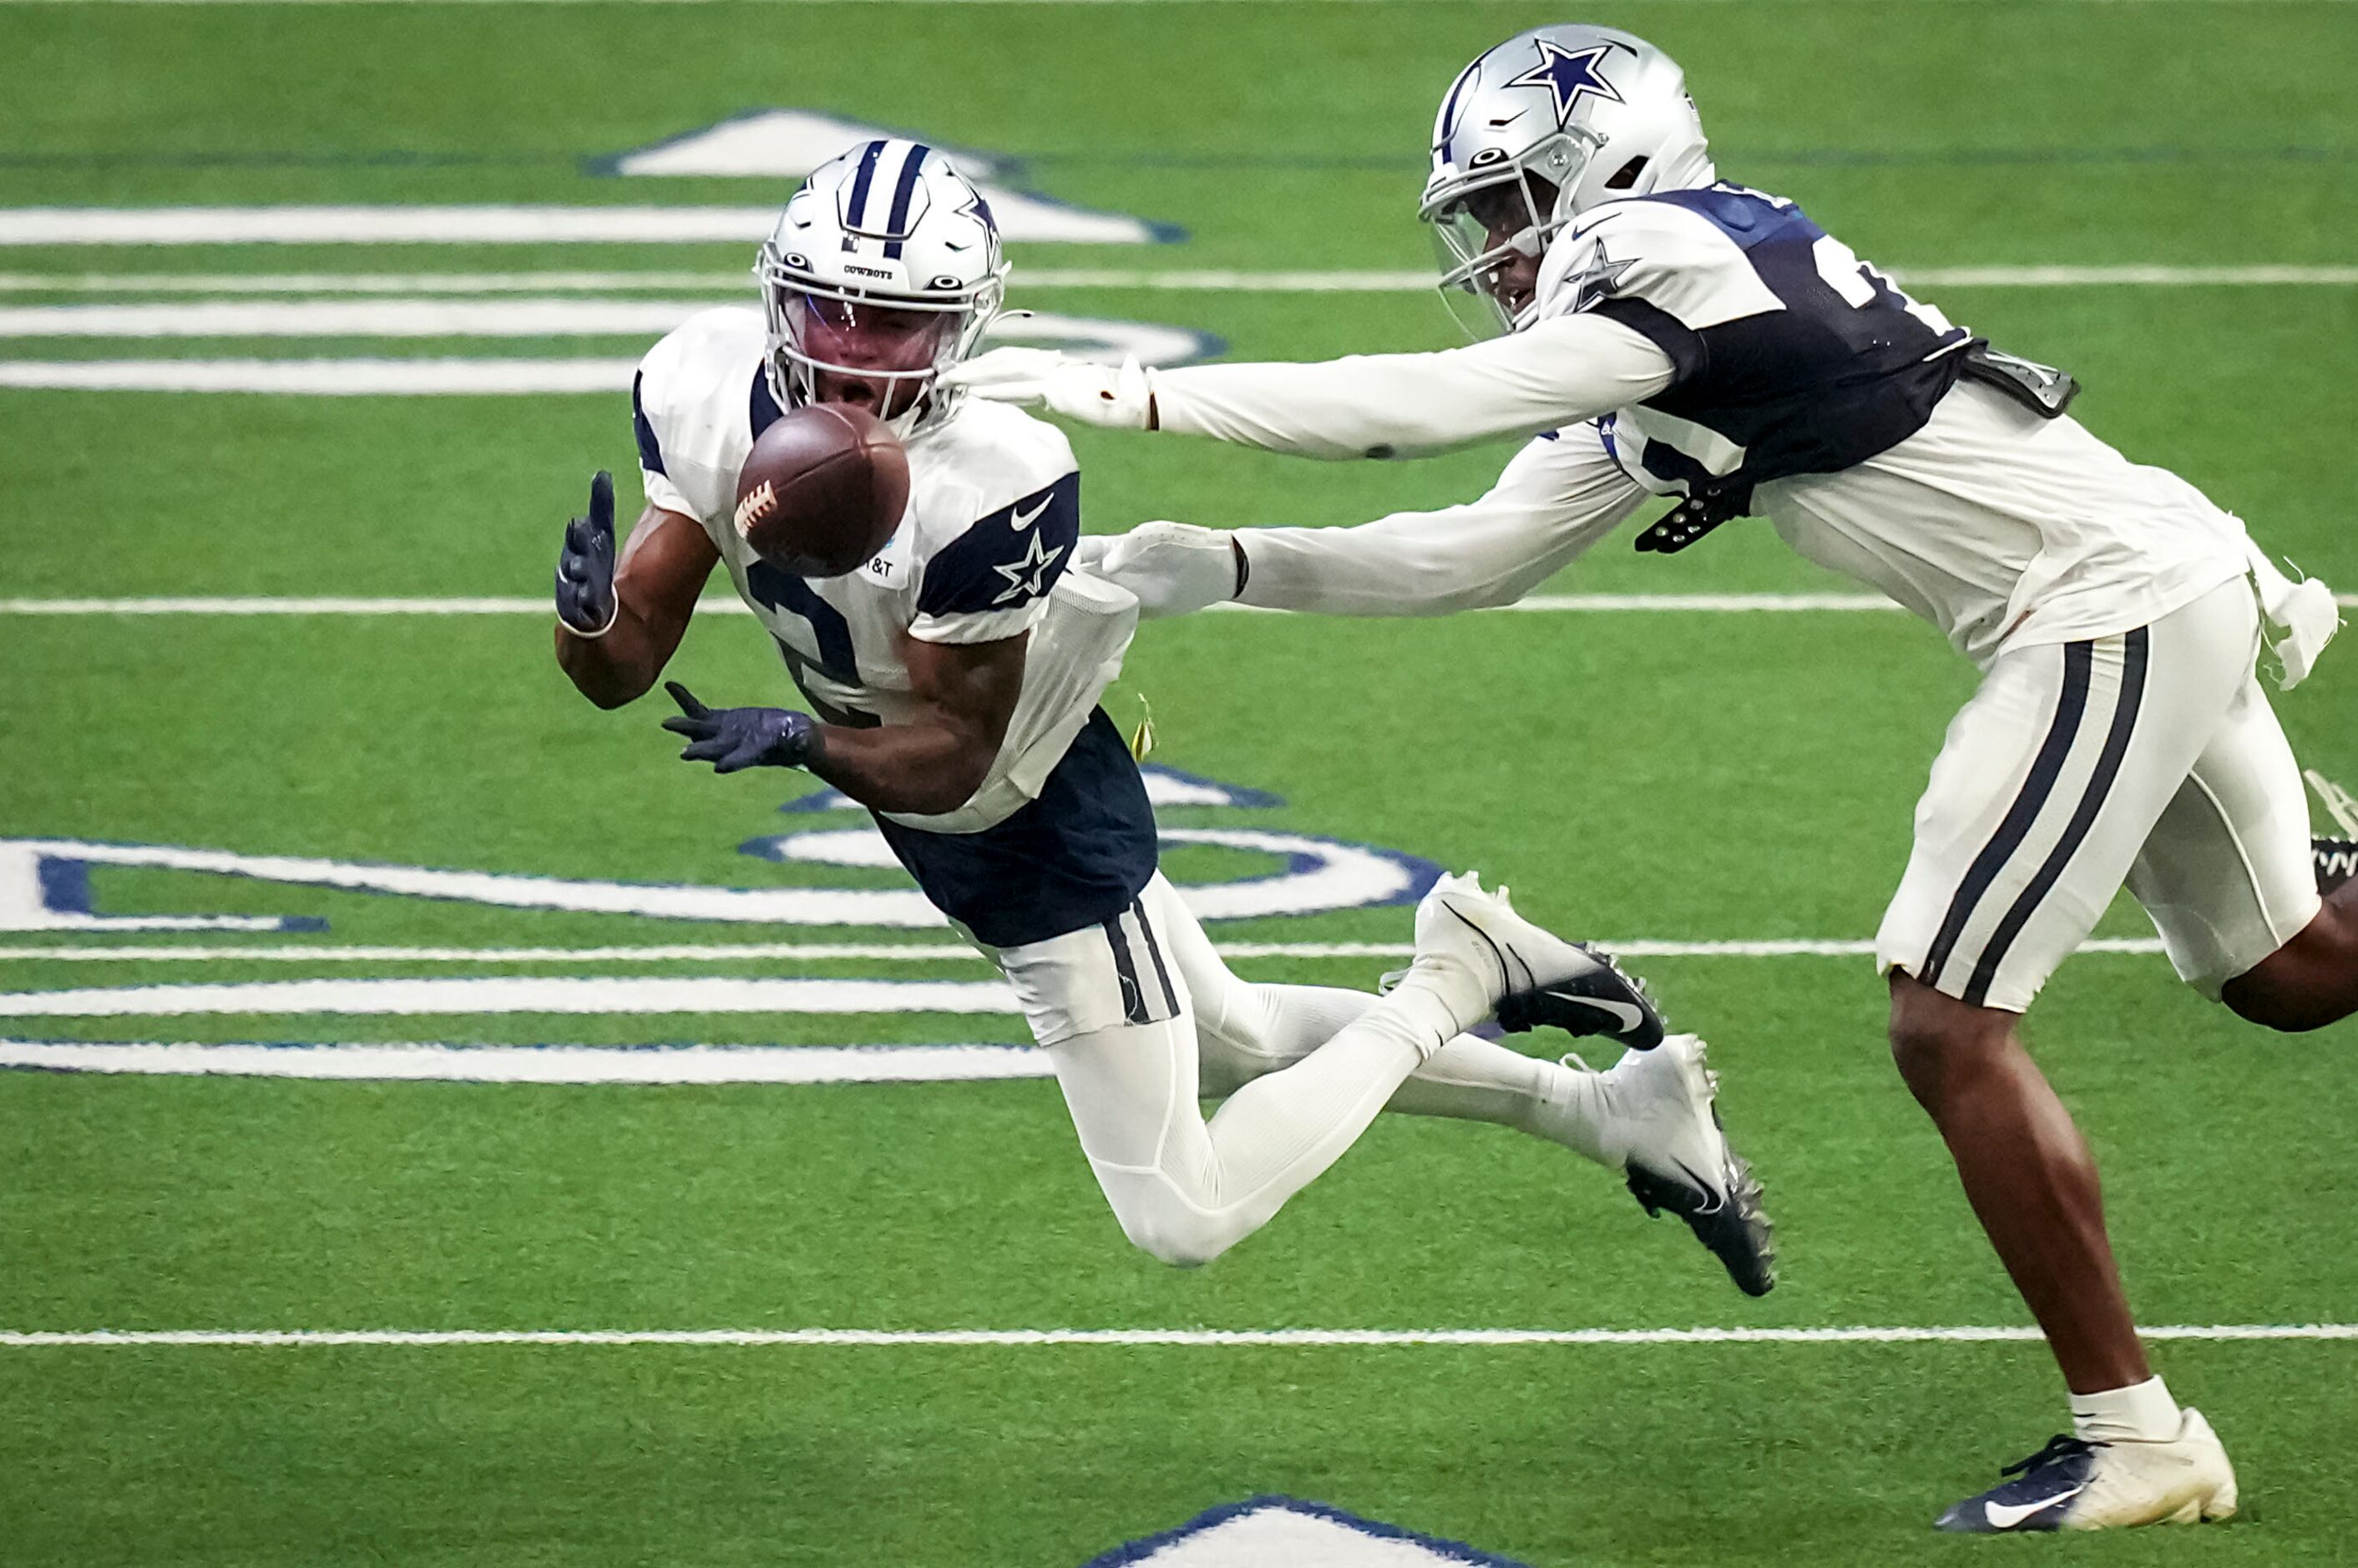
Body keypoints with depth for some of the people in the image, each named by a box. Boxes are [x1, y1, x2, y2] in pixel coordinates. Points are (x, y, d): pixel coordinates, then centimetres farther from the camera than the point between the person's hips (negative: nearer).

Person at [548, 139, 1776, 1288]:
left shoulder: (993, 480, -36)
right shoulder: (704, 389, -18)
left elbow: (954, 759, -26)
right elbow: (622, 664, -16)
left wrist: (800, 742, -41)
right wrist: (588, 616, -38)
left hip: (1044, 834, -7)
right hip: (933, 837, 7)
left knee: (1184, 1220, 0)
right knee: (1239, 1044, 26)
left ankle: (1450, 986, 14)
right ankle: (1605, 1110, 40)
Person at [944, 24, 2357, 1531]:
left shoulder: (1677, 267, -17)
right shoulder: (1649, 350, 13)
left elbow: (1418, 406, -21)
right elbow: (1474, 557, 15)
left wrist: (1131, 393, -18)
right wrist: (1221, 568, 6)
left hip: (2113, 610, -10)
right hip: (2178, 595, 10)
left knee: (1949, 1027, -9)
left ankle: (2135, 1437, -3)